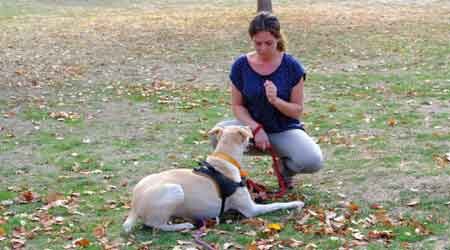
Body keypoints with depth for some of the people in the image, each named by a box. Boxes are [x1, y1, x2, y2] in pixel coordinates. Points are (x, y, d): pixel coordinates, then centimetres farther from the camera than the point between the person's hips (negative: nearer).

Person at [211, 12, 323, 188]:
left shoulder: (291, 66, -10)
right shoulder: (241, 66, -6)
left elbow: (297, 110, -6)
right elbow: (237, 106, 0)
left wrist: (276, 101, -27)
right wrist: (256, 128, -18)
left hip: (285, 130, -1)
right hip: (253, 126, 1)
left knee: (313, 162, -30)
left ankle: (285, 168, 8)